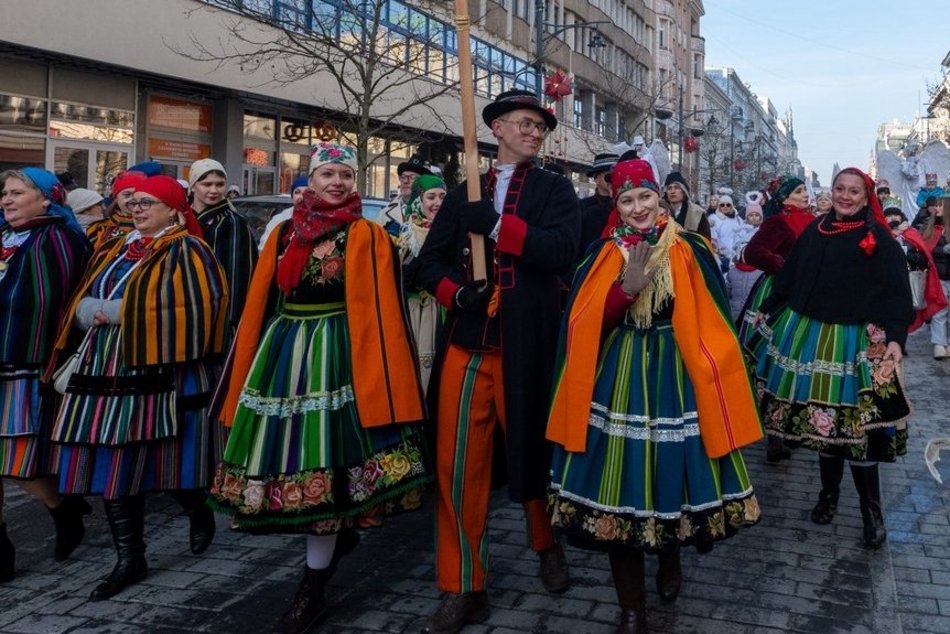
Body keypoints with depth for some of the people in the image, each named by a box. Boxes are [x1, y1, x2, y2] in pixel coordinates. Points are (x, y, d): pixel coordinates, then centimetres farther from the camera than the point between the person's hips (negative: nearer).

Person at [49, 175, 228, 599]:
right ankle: (129, 559, 15)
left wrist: (120, 312, -17)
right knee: (110, 465, 5)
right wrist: (94, 310, -9)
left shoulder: (186, 252, -5)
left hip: (158, 373, -7)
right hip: (104, 372, 7)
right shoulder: (113, 251, 18)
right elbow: (80, 304, 17)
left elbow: (197, 307, -19)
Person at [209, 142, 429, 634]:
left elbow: (380, 310, -6)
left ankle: (313, 591, 8)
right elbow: (260, 304, 14)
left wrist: (375, 377, -14)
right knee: (289, 454, 7)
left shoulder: (367, 237, -1)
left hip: (335, 356, -5)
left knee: (321, 461, -5)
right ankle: (339, 532, 34)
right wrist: (250, 368, 10)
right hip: (282, 353, 5)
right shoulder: (284, 234, 13)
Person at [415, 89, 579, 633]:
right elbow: (431, 259, 12)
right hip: (467, 343, 2)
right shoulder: (464, 194, 15)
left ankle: (549, 545, 40)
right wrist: (455, 291, -8)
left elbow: (564, 250, -11)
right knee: (459, 466, 1)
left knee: (535, 450, 11)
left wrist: (498, 225, -17)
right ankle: (464, 589, 14)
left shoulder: (555, 189, 6)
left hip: (529, 346, -2)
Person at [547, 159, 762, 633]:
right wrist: (627, 287, -17)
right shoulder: (605, 255, 5)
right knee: (620, 482, -1)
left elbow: (711, 324, 2)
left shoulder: (690, 250, 0)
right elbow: (586, 325, -3)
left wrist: (708, 376, -3)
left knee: (672, 472, 5)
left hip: (676, 376, -1)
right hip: (619, 379, 1)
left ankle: (670, 559, 40)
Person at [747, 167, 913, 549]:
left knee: (857, 423, -2)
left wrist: (895, 338, -20)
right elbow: (788, 278, 14)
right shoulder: (814, 232, 9)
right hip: (808, 336, 4)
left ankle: (871, 509, 12)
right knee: (821, 417, 12)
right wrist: (766, 315, 15)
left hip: (855, 343, -4)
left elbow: (897, 292, -9)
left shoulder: (879, 239, -4)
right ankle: (829, 492, 30)